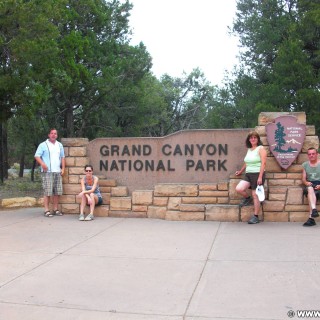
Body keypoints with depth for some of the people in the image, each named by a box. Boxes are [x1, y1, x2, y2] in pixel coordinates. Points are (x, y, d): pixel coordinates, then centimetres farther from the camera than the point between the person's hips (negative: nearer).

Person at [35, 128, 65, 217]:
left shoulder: (60, 145, 18)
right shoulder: (43, 145, 1)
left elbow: (62, 157, 21)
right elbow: (37, 156, -5)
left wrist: (63, 168, 10)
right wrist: (42, 164, -22)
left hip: (58, 172, 5)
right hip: (47, 172, -5)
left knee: (57, 192, 5)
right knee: (47, 192, -8)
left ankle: (55, 209, 13)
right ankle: (46, 210, -3)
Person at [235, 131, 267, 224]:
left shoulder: (261, 149, -4)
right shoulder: (249, 149, 16)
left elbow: (263, 163, -12)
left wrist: (260, 177, -19)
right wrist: (240, 171, 39)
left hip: (257, 174, -6)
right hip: (248, 174, 6)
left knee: (255, 195, -3)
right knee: (239, 188, -15)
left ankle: (256, 217, 7)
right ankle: (247, 199, 16)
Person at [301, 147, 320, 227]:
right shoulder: (305, 165, 16)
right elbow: (303, 179, 13)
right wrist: (306, 183, -10)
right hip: (310, 185, 2)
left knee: (310, 193, -35)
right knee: (310, 189, -36)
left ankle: (311, 218, -40)